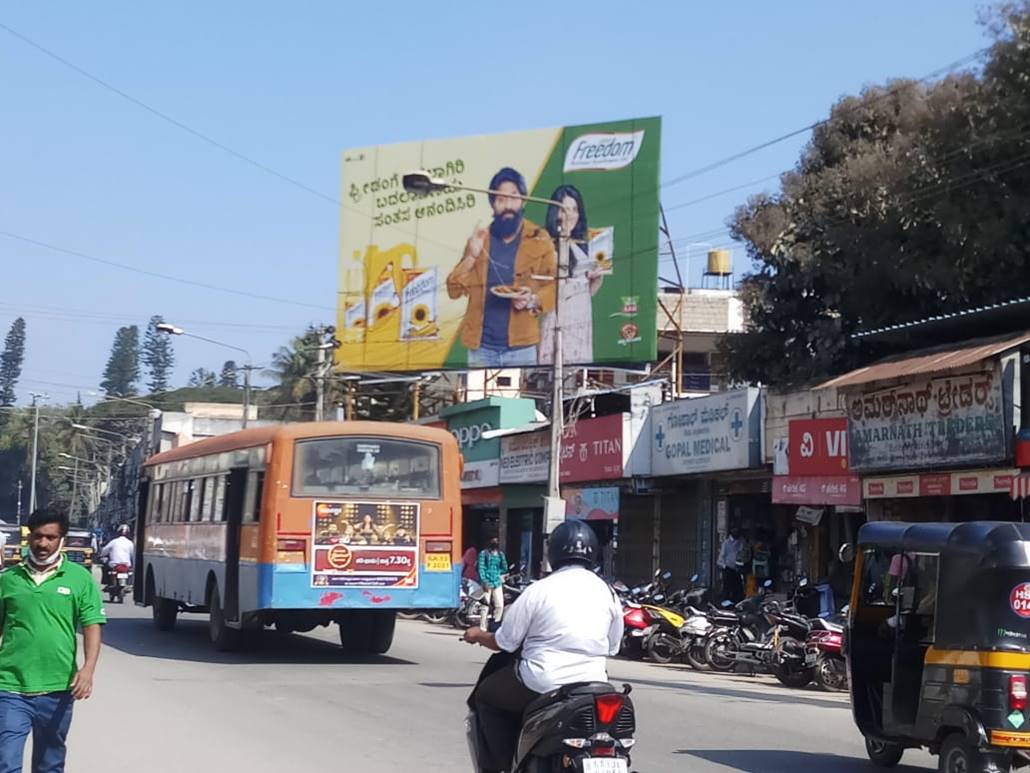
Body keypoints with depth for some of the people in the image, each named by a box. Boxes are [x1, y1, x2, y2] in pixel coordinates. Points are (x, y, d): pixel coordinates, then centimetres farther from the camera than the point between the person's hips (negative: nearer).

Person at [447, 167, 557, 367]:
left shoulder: (539, 239, 2)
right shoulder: (479, 239, 8)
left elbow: (554, 286, 1)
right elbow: (454, 290, 4)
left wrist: (534, 300, -19)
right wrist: (472, 255, -9)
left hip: (521, 348, -2)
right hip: (481, 347, 2)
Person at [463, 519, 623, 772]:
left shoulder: (539, 591, -8)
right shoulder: (607, 593, 3)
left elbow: (504, 642, -1)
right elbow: (612, 646, 13)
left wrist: (478, 636, 20)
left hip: (542, 684, -4)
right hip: (592, 687, 4)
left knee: (485, 695, 19)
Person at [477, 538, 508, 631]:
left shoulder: (500, 554, 15)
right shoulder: (484, 554, 2)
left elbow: (504, 568, 14)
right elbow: (481, 568, -4)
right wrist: (484, 581, -13)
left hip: (497, 582, 4)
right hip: (487, 582, -4)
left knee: (500, 605, -1)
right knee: (486, 606, -7)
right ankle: (482, 628, -2)